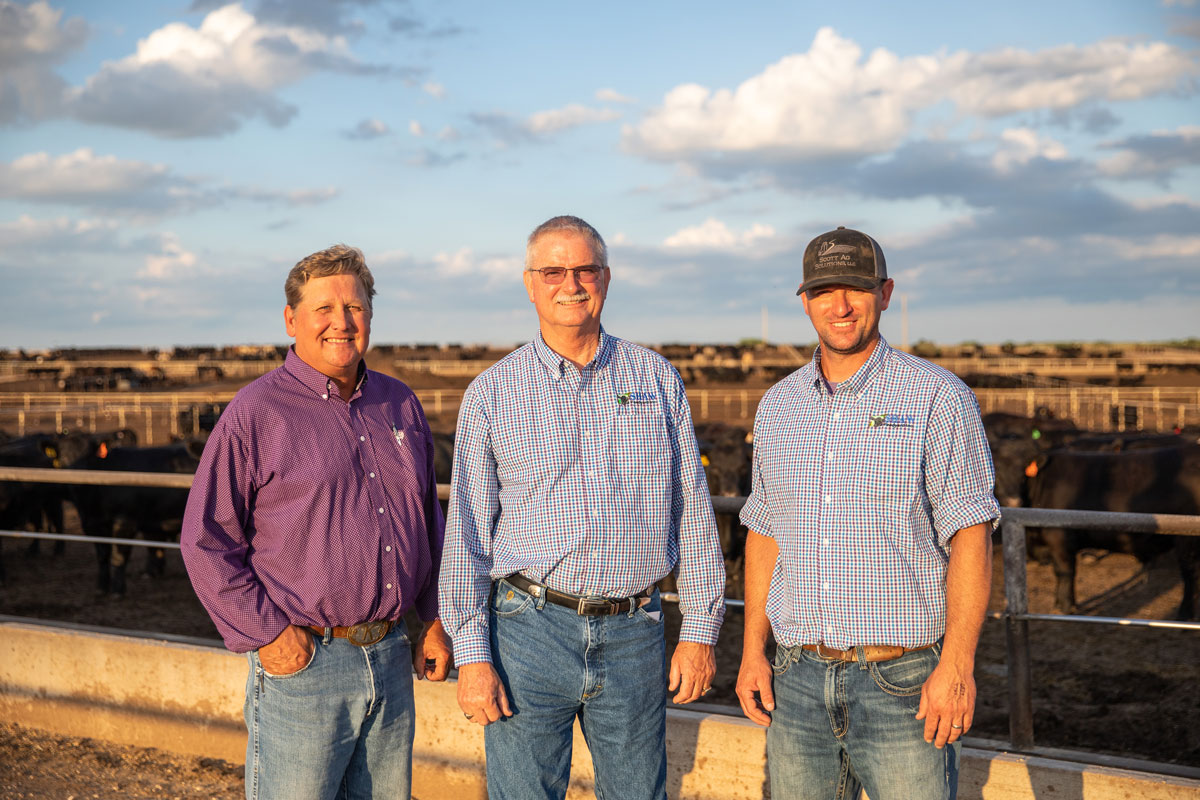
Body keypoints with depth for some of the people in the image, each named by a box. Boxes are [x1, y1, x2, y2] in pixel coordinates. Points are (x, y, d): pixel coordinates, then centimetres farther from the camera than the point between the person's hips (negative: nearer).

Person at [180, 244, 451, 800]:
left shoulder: (400, 405, 10)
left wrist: (435, 620, 13)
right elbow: (205, 541, -7)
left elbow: (428, 519, 18)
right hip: (302, 665, -5)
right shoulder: (255, 413, -6)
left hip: (391, 659, 5)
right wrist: (266, 634, -11)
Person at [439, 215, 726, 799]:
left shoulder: (657, 379, 7)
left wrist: (700, 630, 4)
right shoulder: (492, 393, 2)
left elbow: (693, 511, 8)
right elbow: (467, 535, 1)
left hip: (634, 635, 2)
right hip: (530, 629, -1)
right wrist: (471, 656, -5)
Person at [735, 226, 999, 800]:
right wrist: (753, 650, 9)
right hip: (798, 679, 4)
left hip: (903, 684, -4)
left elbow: (970, 536, -9)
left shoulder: (938, 398, -5)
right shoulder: (777, 406, 10)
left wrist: (957, 664, -16)